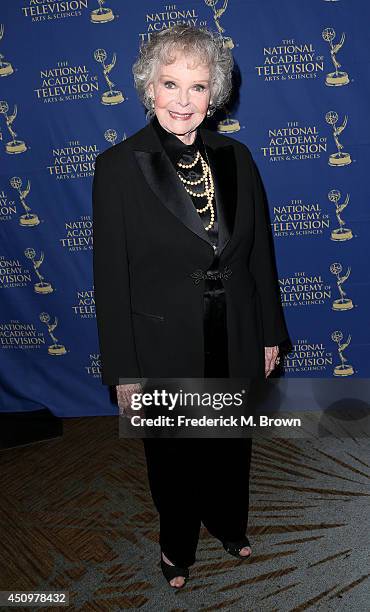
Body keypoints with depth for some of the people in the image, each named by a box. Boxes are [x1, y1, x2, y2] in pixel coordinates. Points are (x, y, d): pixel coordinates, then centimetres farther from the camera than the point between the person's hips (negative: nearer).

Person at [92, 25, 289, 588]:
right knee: (173, 456, 18)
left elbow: (260, 253, 4)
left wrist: (269, 333, 7)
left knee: (232, 446, 23)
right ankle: (177, 546, 47)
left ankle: (230, 526, 53)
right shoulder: (118, 166, -13)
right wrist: (124, 371, -10)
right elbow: (111, 276, -12)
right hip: (166, 348, -3)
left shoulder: (236, 157, -2)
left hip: (236, 343, 4)